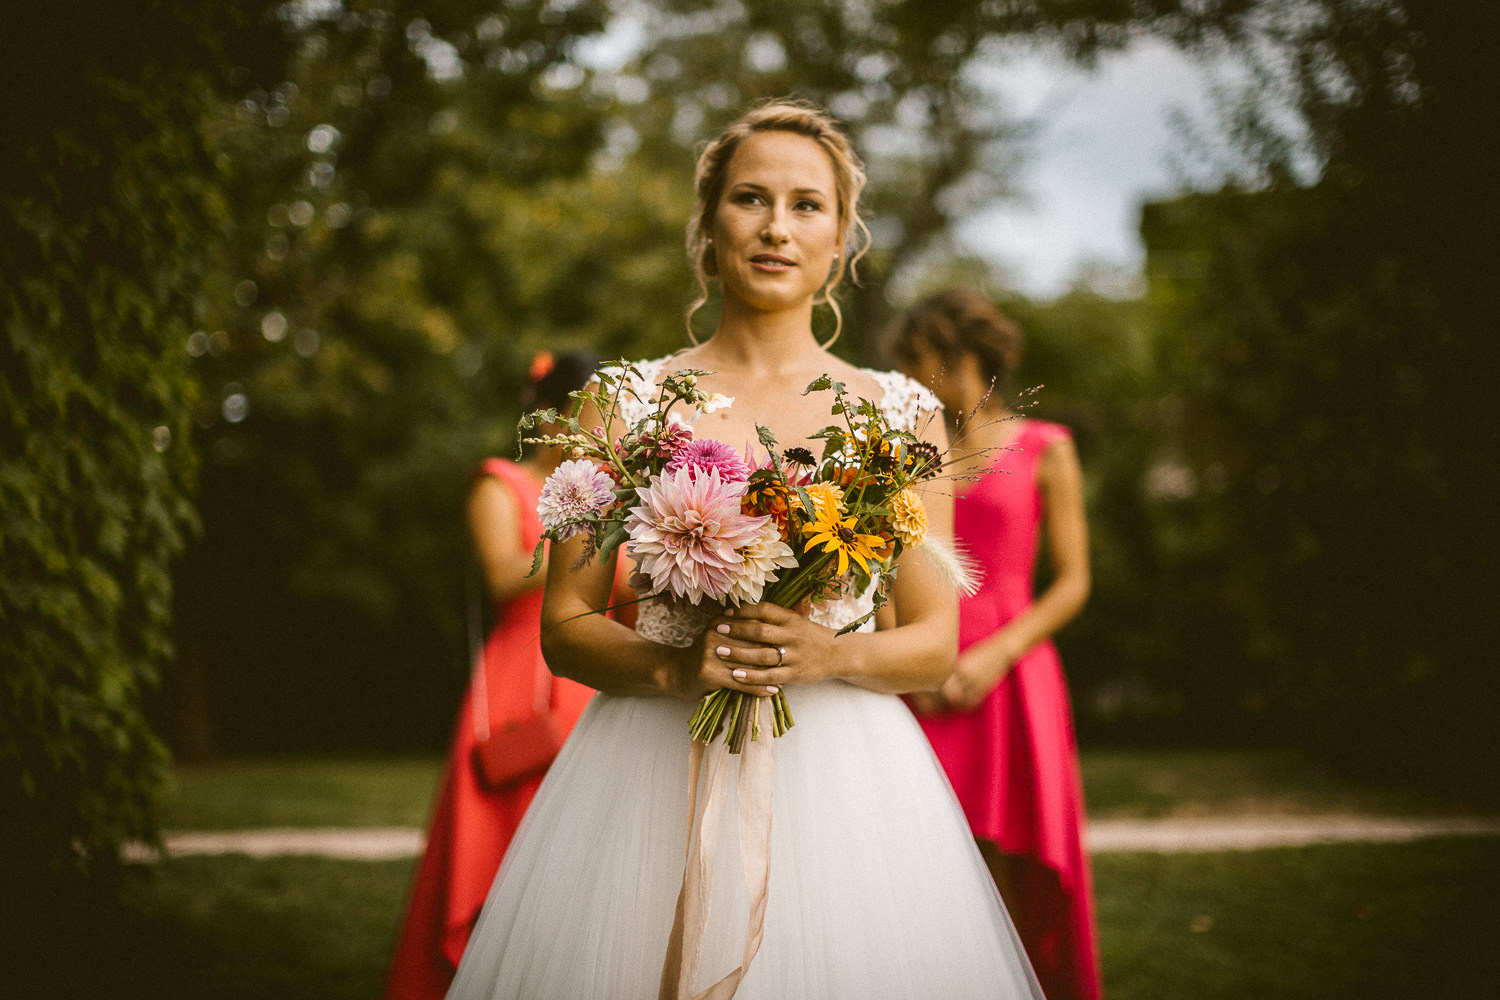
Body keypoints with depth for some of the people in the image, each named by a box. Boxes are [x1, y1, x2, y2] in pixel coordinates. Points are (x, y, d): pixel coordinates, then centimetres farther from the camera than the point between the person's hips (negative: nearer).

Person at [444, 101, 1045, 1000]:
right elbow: (565, 629, 3)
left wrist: (833, 655, -13)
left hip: (842, 776, 1)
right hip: (650, 775, 0)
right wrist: (673, 665, -15)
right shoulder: (628, 401, 3)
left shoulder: (901, 413, 6)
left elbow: (936, 646, 6)